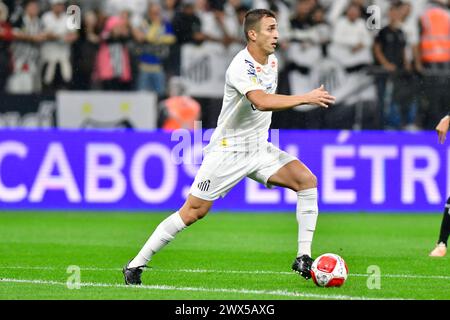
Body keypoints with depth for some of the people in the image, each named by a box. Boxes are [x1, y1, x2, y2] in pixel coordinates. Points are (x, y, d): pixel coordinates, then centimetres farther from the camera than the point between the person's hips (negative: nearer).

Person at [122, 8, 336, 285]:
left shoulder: (272, 61, 5)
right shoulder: (240, 67, -23)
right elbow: (262, 101, -40)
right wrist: (306, 98, -40)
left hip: (259, 148, 7)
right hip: (227, 151, -7)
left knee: (307, 180, -12)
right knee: (194, 211, -6)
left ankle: (303, 259, -10)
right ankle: (137, 264, 5)